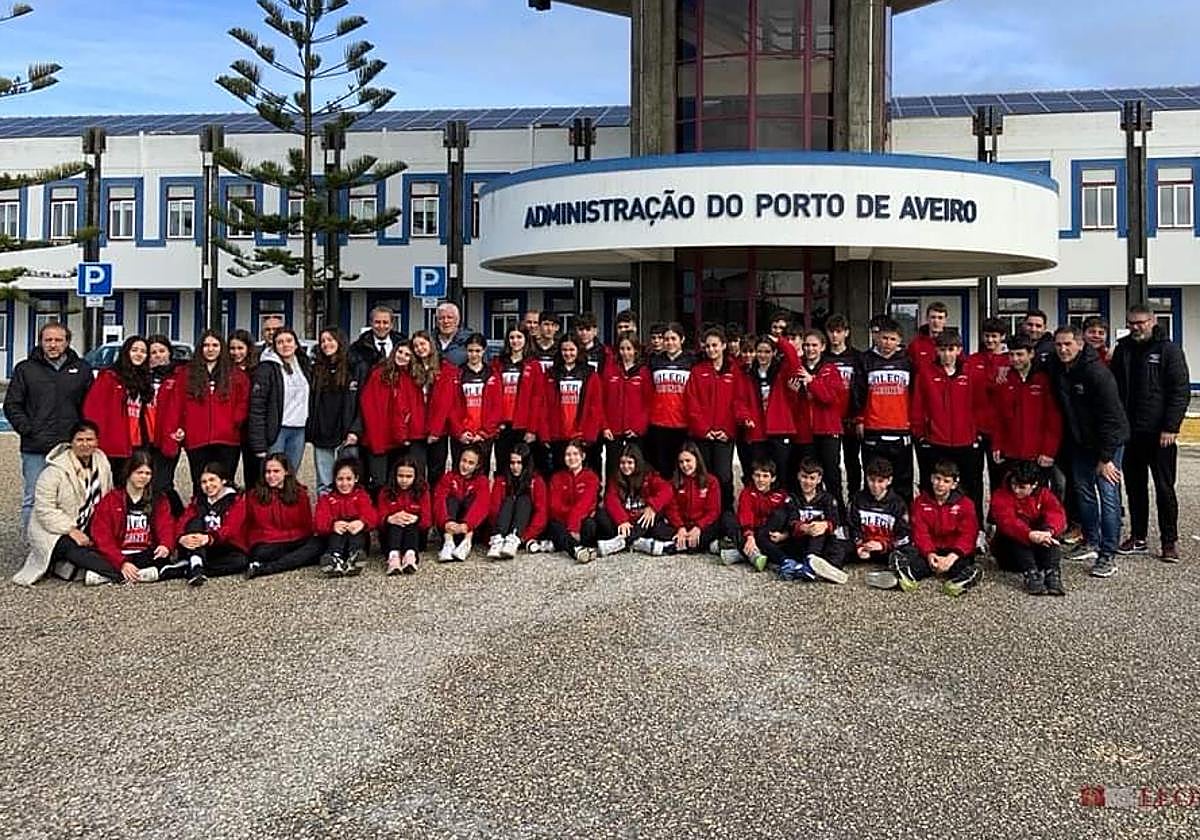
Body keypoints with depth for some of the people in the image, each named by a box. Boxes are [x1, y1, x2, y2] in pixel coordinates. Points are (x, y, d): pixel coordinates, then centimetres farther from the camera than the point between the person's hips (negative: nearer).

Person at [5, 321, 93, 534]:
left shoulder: (82, 369, 8)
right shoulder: (25, 369, 6)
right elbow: (12, 406, 6)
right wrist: (28, 430, -5)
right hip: (35, 451, 0)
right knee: (33, 500, 3)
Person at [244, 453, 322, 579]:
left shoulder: (300, 493, 9)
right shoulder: (253, 496, 7)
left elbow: (307, 527, 9)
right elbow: (251, 529, 10)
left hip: (295, 542, 3)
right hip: (265, 546, -3)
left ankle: (262, 568, -34)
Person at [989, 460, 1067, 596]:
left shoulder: (1043, 493, 0)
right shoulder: (1000, 495, -11)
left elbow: (1056, 513, -22)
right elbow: (1006, 520, -31)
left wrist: (1049, 530, -45)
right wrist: (1030, 535, -51)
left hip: (1040, 548, 2)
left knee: (1048, 530, -26)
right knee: (1016, 532, -32)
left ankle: (1052, 572, -39)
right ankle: (1030, 573, -45)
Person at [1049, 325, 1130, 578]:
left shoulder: (1097, 373, -24)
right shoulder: (1056, 369, -5)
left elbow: (1111, 417, -23)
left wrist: (1105, 457, -22)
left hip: (1108, 442, -7)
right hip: (1079, 441, 7)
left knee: (1108, 495, -7)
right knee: (1083, 491, 14)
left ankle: (1108, 555, -3)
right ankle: (1090, 541, 29)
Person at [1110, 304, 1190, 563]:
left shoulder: (1168, 349, -4)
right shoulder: (1123, 349, 10)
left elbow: (1181, 391, -8)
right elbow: (1113, 388, 13)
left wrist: (1171, 427, -14)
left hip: (1159, 433, -4)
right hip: (1129, 432, 5)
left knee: (1164, 488, 2)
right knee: (1134, 486, 10)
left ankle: (1169, 541, 10)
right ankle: (1138, 537, 20)